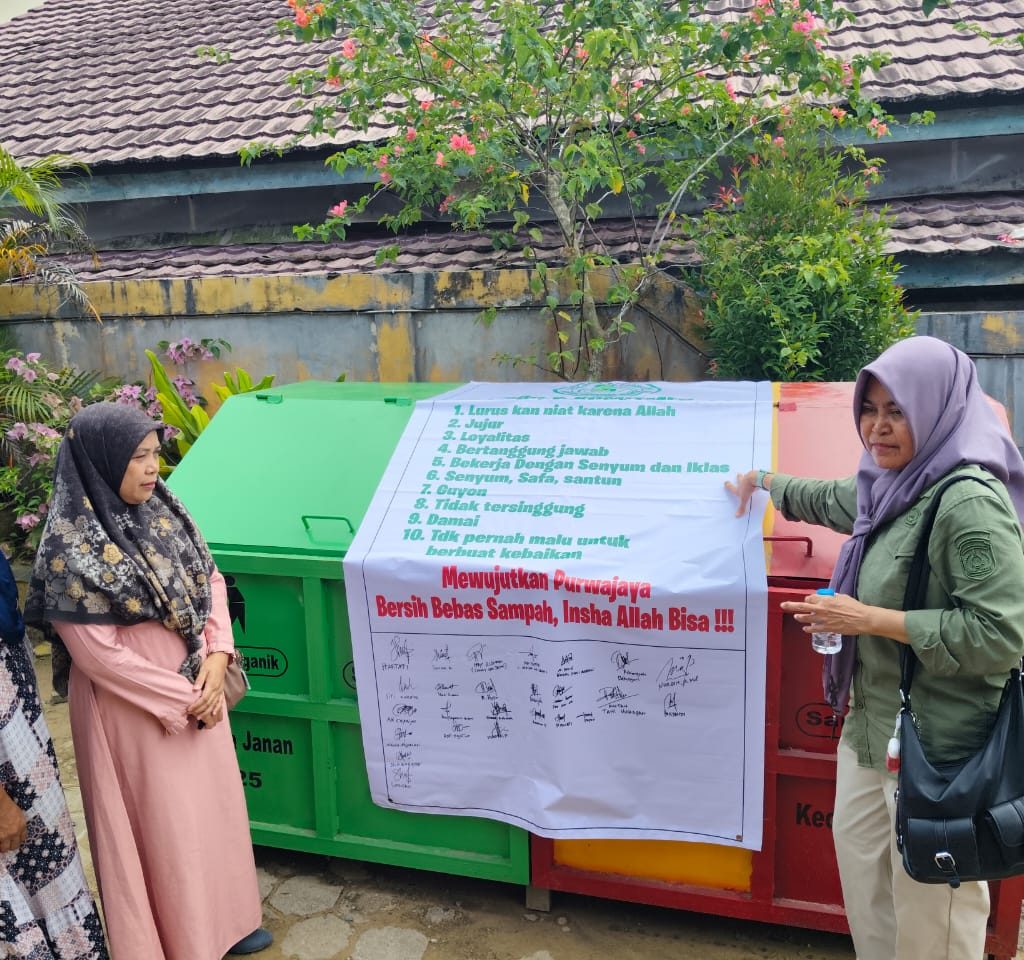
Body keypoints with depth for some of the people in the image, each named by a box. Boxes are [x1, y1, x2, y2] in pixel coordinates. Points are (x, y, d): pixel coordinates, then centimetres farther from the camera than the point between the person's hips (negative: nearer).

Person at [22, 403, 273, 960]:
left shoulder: (161, 508, -2)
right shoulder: (71, 546, -21)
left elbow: (210, 580, 5)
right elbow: (97, 653, -20)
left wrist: (216, 660, -9)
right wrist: (181, 699, -14)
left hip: (198, 689, 7)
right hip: (132, 706, -6)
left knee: (211, 804, 19)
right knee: (161, 822, 10)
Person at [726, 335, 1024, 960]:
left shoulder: (970, 501, -18)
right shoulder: (890, 488, 8)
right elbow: (826, 499, 30)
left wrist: (869, 619, -21)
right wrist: (763, 480, 43)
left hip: (937, 750, -9)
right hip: (872, 733, 9)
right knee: (862, 870, 20)